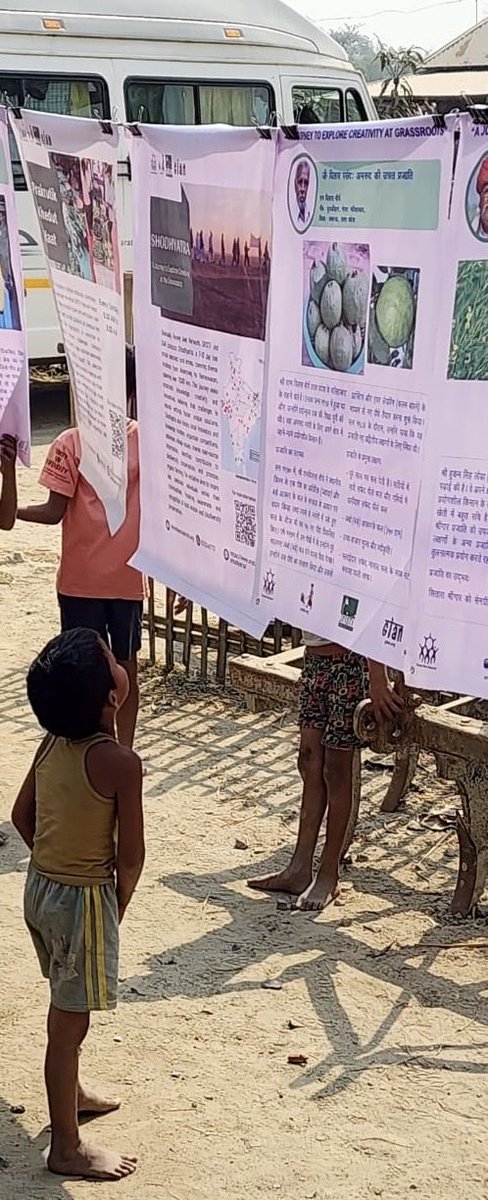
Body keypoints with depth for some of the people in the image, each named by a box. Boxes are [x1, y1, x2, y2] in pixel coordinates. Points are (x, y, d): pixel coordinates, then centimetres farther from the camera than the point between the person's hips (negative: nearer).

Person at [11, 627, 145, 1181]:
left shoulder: (52, 742, -3)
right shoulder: (120, 761, -24)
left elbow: (22, 816, 9)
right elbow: (131, 856, -17)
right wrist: (117, 906, 0)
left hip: (40, 886, 8)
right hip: (84, 899, -8)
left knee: (68, 1007, 27)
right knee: (70, 1021, 5)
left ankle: (70, 1092, 48)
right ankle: (66, 1147, 19)